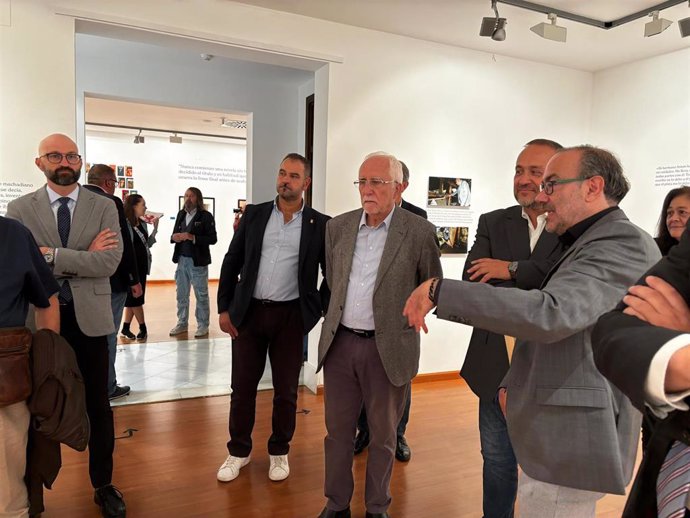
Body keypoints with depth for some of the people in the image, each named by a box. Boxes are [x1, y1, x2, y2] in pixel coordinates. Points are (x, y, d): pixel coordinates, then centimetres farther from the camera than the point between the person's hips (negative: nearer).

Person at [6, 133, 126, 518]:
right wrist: (83, 257, -15)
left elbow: (110, 261, -12)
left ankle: (104, 485, 30)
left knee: (98, 405, 11)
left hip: (89, 318, 0)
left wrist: (53, 255, -18)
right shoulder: (19, 209, 1)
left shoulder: (104, 207, 1)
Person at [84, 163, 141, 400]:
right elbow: (124, 244, -15)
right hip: (110, 280, -6)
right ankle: (106, 387, 13)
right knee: (107, 334, 3)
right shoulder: (111, 202, -14)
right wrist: (134, 279, -8)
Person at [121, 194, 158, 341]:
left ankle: (126, 328, 20)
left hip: (142, 266, 7)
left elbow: (147, 244, 12)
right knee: (135, 297, 2)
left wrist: (155, 228, 4)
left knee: (134, 297, 11)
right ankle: (142, 328, 13)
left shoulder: (142, 223, 10)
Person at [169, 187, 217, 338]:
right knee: (181, 294, 13)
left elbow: (212, 239, -12)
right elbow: (175, 234, 17)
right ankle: (182, 323, 24)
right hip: (181, 259, 6)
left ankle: (203, 325, 11)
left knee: (201, 295, 3)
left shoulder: (206, 216, -6)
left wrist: (192, 237, -22)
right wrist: (174, 237, -7)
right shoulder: (181, 214, 12)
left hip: (197, 261, -6)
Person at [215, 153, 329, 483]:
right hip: (249, 312, 2)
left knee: (286, 390, 10)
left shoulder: (319, 224, -1)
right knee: (242, 387, 10)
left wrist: (320, 311, -3)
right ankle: (238, 452, 31)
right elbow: (231, 262, 7)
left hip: (291, 315, -1)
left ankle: (279, 452, 31)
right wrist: (224, 308, 2)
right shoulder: (254, 215, 5)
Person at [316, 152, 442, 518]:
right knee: (337, 430, 15)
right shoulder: (338, 226, 3)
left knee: (383, 435, 14)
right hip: (340, 343, 4)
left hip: (388, 348, -3)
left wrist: (404, 315, 7)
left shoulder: (419, 232, -9)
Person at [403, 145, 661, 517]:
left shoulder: (623, 246, -20)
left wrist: (438, 290, -33)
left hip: (570, 446, -10)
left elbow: (549, 313, -35)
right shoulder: (589, 244, 14)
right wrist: (515, 382, 7)